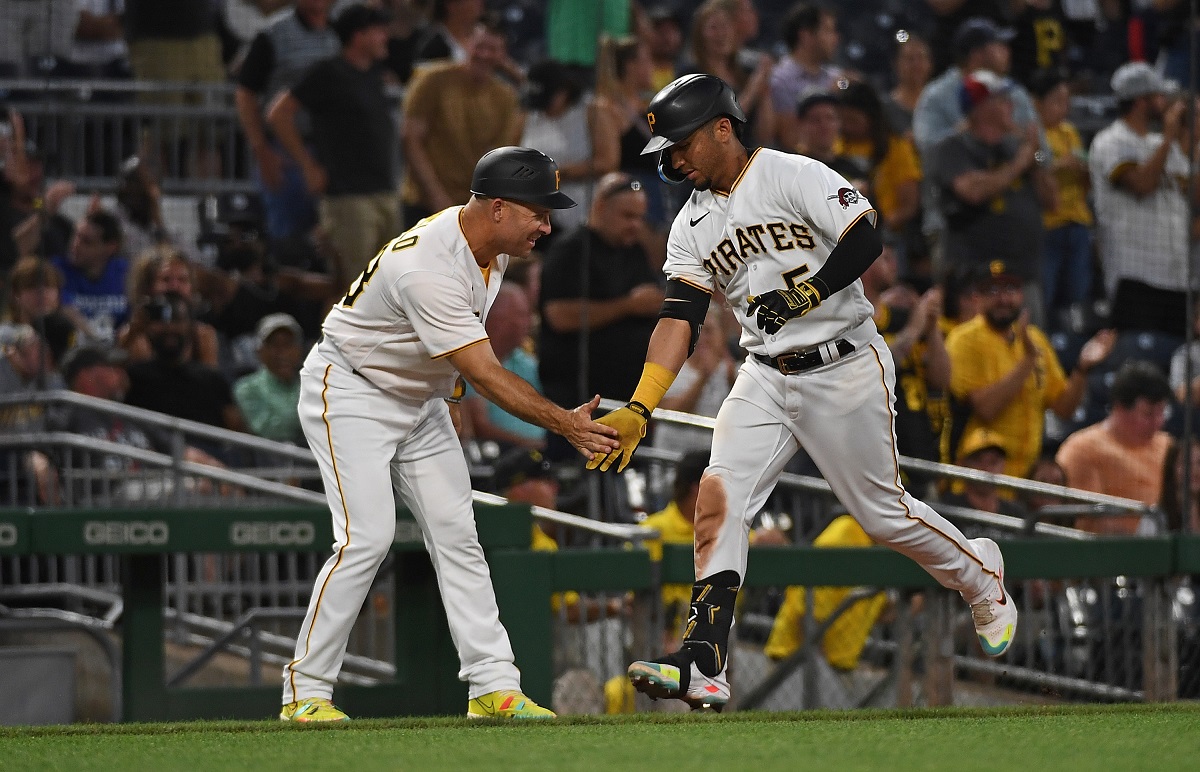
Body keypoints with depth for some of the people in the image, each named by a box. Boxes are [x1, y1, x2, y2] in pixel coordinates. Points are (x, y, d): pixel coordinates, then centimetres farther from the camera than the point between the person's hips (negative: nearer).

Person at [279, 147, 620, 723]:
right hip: (351, 393, -9)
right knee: (367, 538, -18)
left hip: (421, 403, 9)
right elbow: (486, 375, -35)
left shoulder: (492, 244, -5)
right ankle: (304, 692, -11)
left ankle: (493, 686, 0)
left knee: (456, 535, 1)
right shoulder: (426, 270, -34)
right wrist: (564, 423, -38)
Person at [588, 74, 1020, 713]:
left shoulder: (795, 177, -11)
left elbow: (865, 240, -20)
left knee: (882, 512, 3)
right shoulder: (693, 226, 5)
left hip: (844, 368, -5)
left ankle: (983, 581, 32)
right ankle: (704, 666, -18)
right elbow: (679, 319, -4)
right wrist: (638, 410, -16)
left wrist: (806, 294, -24)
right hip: (766, 378, 5)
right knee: (718, 495, -13)